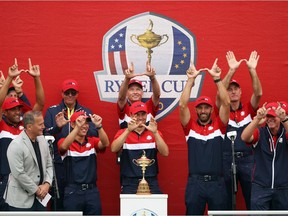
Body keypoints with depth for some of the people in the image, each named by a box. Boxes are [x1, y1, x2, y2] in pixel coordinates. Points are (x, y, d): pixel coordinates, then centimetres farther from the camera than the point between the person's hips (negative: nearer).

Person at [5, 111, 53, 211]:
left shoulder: (42, 140, 5)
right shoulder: (16, 146, -17)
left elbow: (49, 165, 11)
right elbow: (19, 174, -20)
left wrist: (47, 184, -5)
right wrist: (36, 190, -13)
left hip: (40, 197, 7)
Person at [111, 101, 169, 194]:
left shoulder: (154, 133, 11)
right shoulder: (123, 133, 8)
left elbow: (165, 153, -5)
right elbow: (114, 149, -12)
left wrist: (155, 132, -18)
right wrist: (128, 130, -22)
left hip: (151, 182, 1)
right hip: (129, 183, -1)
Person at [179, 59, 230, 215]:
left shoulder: (219, 126, 7)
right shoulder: (190, 127, 7)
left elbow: (226, 103, -4)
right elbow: (182, 105, -6)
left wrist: (217, 79, -10)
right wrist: (191, 80, -10)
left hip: (217, 182, 1)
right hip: (195, 182, 0)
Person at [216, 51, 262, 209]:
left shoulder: (249, 109, 7)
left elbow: (258, 94, -9)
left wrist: (252, 70, -20)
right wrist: (231, 71, -23)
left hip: (247, 159, 1)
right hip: (227, 159, -1)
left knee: (253, 200, 2)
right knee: (227, 202, 5)